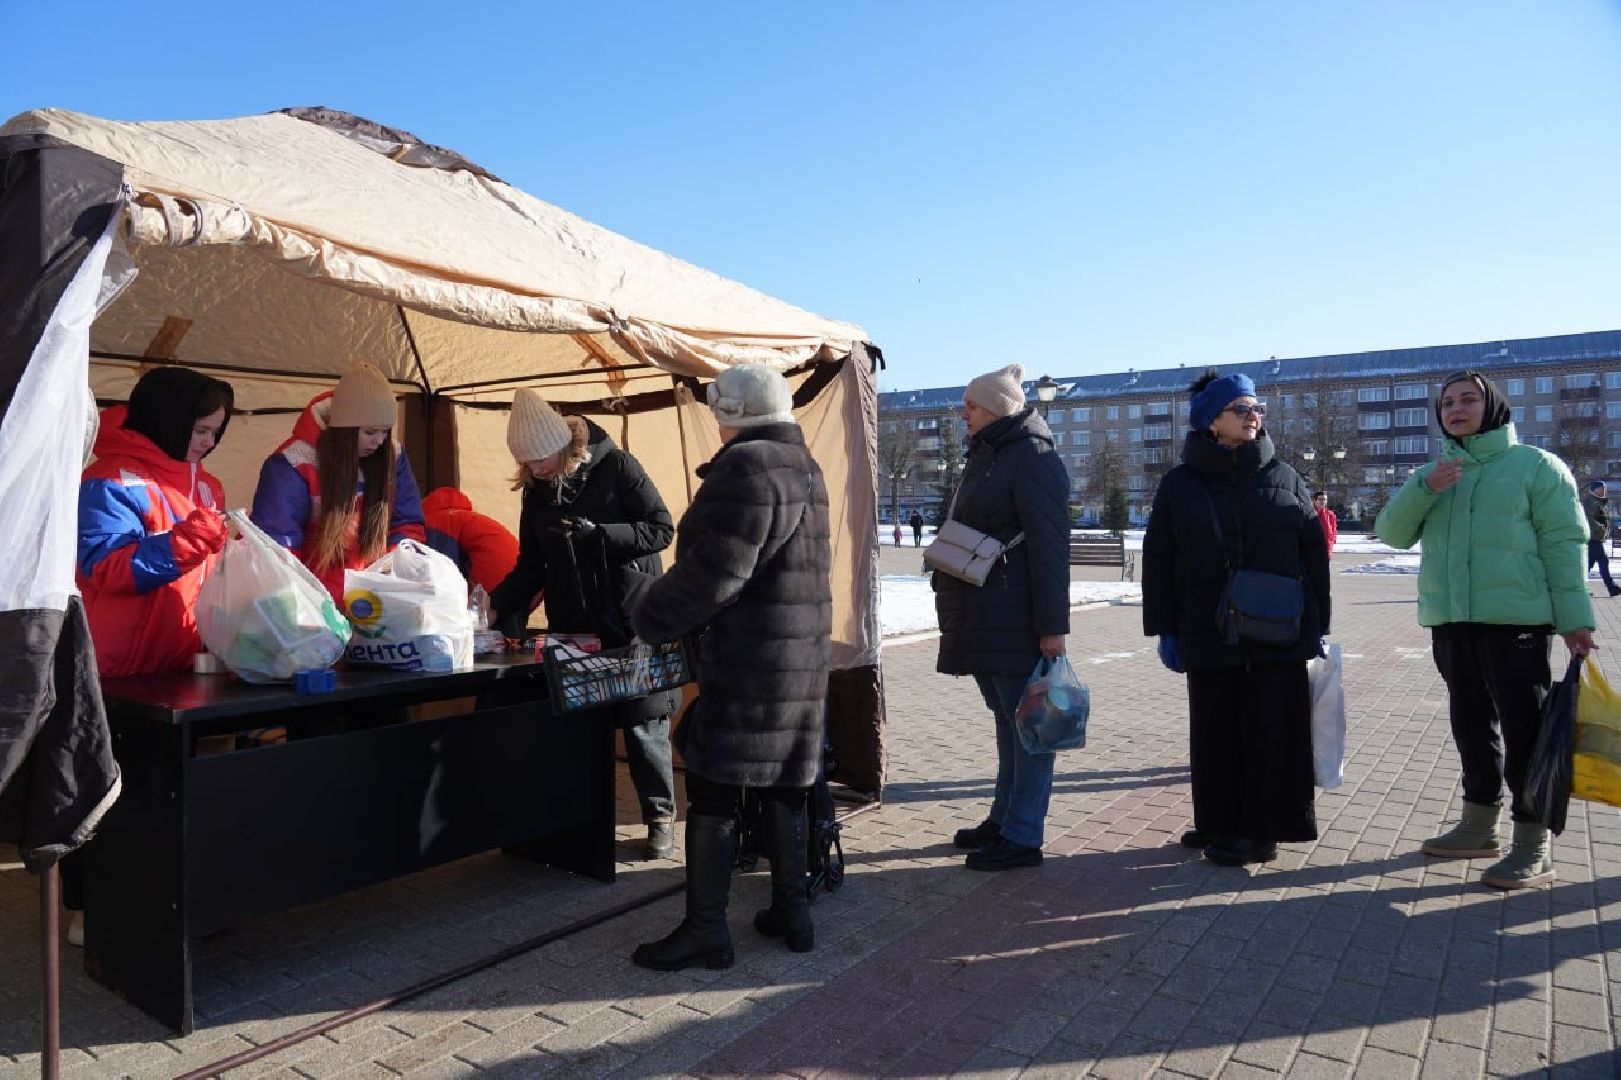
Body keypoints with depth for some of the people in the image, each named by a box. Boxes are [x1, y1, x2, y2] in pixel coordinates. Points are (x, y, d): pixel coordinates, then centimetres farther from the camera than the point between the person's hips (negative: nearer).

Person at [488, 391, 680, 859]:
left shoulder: (615, 467, -10)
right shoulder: (536, 491, 5)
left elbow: (661, 529, -11)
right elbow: (530, 566, 8)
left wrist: (597, 534, -21)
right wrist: (497, 607, -7)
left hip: (631, 626, -4)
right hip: (571, 630, 5)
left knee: (643, 725, 2)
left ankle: (660, 814, 19)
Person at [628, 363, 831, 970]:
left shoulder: (745, 467, -15)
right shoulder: (804, 466, 15)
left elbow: (713, 572, -21)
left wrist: (648, 622, -7)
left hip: (746, 658, -9)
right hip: (804, 651, 10)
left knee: (712, 790, 0)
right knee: (782, 784, 16)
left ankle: (705, 930, 8)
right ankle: (791, 912, 25)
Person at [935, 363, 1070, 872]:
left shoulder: (1033, 458, -12)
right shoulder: (985, 456, 18)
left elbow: (1049, 547, -18)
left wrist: (1052, 625, -21)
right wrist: (957, 610, 23)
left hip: (1016, 620, -10)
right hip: (982, 619, 10)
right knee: (1006, 718, 17)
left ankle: (1023, 837, 5)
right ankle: (1004, 818, 28)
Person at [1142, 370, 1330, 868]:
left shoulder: (1286, 480, 5)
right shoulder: (1180, 485, 1)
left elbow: (1314, 556, 7)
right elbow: (1158, 561, 1)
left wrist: (1317, 627, 5)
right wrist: (1165, 630, -2)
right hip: (1209, 635, 0)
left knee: (1271, 731, 3)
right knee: (1216, 733, 7)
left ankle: (1261, 830, 16)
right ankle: (1220, 824, 21)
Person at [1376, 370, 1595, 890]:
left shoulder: (1535, 465, 0)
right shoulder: (1432, 475, 15)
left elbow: (1562, 544, -5)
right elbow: (1392, 533, 4)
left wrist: (1574, 617, -11)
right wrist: (1423, 490, -13)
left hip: (1516, 620, -5)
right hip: (1450, 623, 6)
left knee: (1524, 728, -3)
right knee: (1472, 724, 15)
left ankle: (1533, 846, 5)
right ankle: (1479, 825, 28)